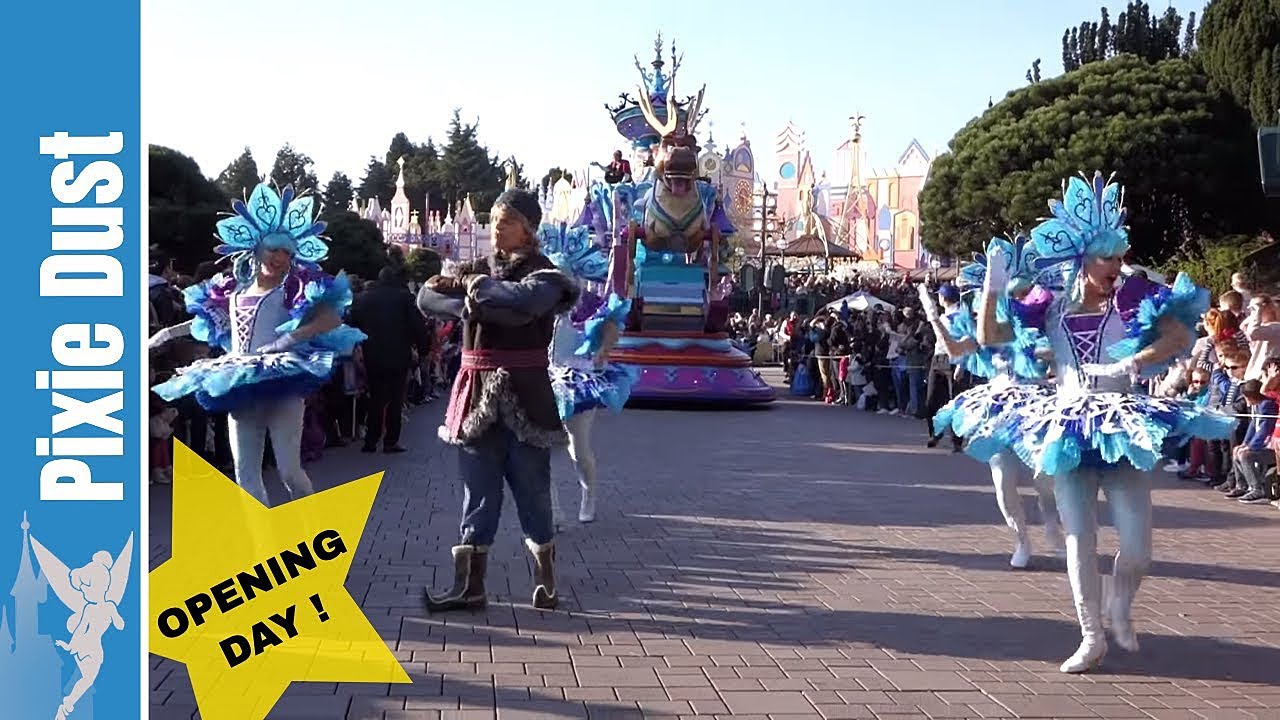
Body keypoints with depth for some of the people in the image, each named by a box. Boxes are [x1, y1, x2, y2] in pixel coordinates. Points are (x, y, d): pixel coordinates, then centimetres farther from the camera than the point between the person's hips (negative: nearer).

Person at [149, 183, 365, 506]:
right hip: (238, 388, 6)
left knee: (289, 470, -7)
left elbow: (332, 319, -12)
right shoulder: (234, 288, 14)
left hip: (282, 385, -5)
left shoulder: (298, 286, -1)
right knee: (245, 475, 5)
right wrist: (170, 332, 29)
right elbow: (210, 320, 31)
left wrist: (288, 339, -17)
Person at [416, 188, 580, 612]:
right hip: (478, 390, 4)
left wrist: (480, 288, -11)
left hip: (523, 392, -4)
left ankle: (545, 578, 16)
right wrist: (473, 306, -16)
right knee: (478, 488, 6)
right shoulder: (477, 268, 13)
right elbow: (427, 298, 0)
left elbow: (526, 300, -26)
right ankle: (469, 585, 9)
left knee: (532, 486, 3)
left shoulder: (543, 273, -2)